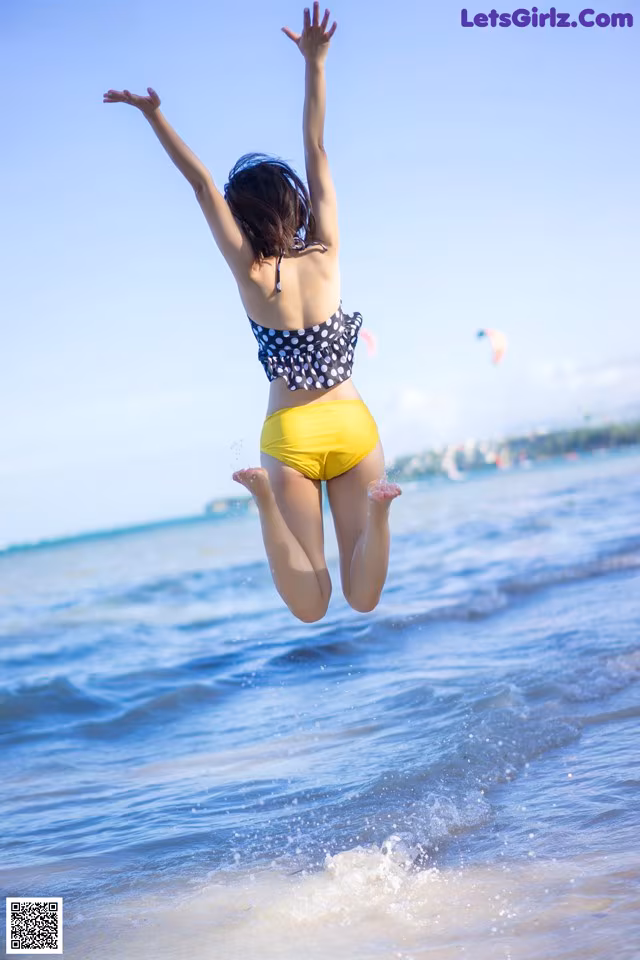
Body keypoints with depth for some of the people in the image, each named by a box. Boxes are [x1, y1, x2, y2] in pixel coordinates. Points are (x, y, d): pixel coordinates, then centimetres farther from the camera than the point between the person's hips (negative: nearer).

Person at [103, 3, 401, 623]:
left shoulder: (252, 274, -5)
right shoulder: (326, 255, 0)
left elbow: (203, 185, -6)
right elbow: (315, 150, 3)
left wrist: (155, 116, -9)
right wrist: (314, 63, 6)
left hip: (291, 433, -1)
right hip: (352, 424, 1)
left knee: (311, 607, -2)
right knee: (362, 599, 1)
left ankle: (266, 497, -30)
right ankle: (376, 506, -30)